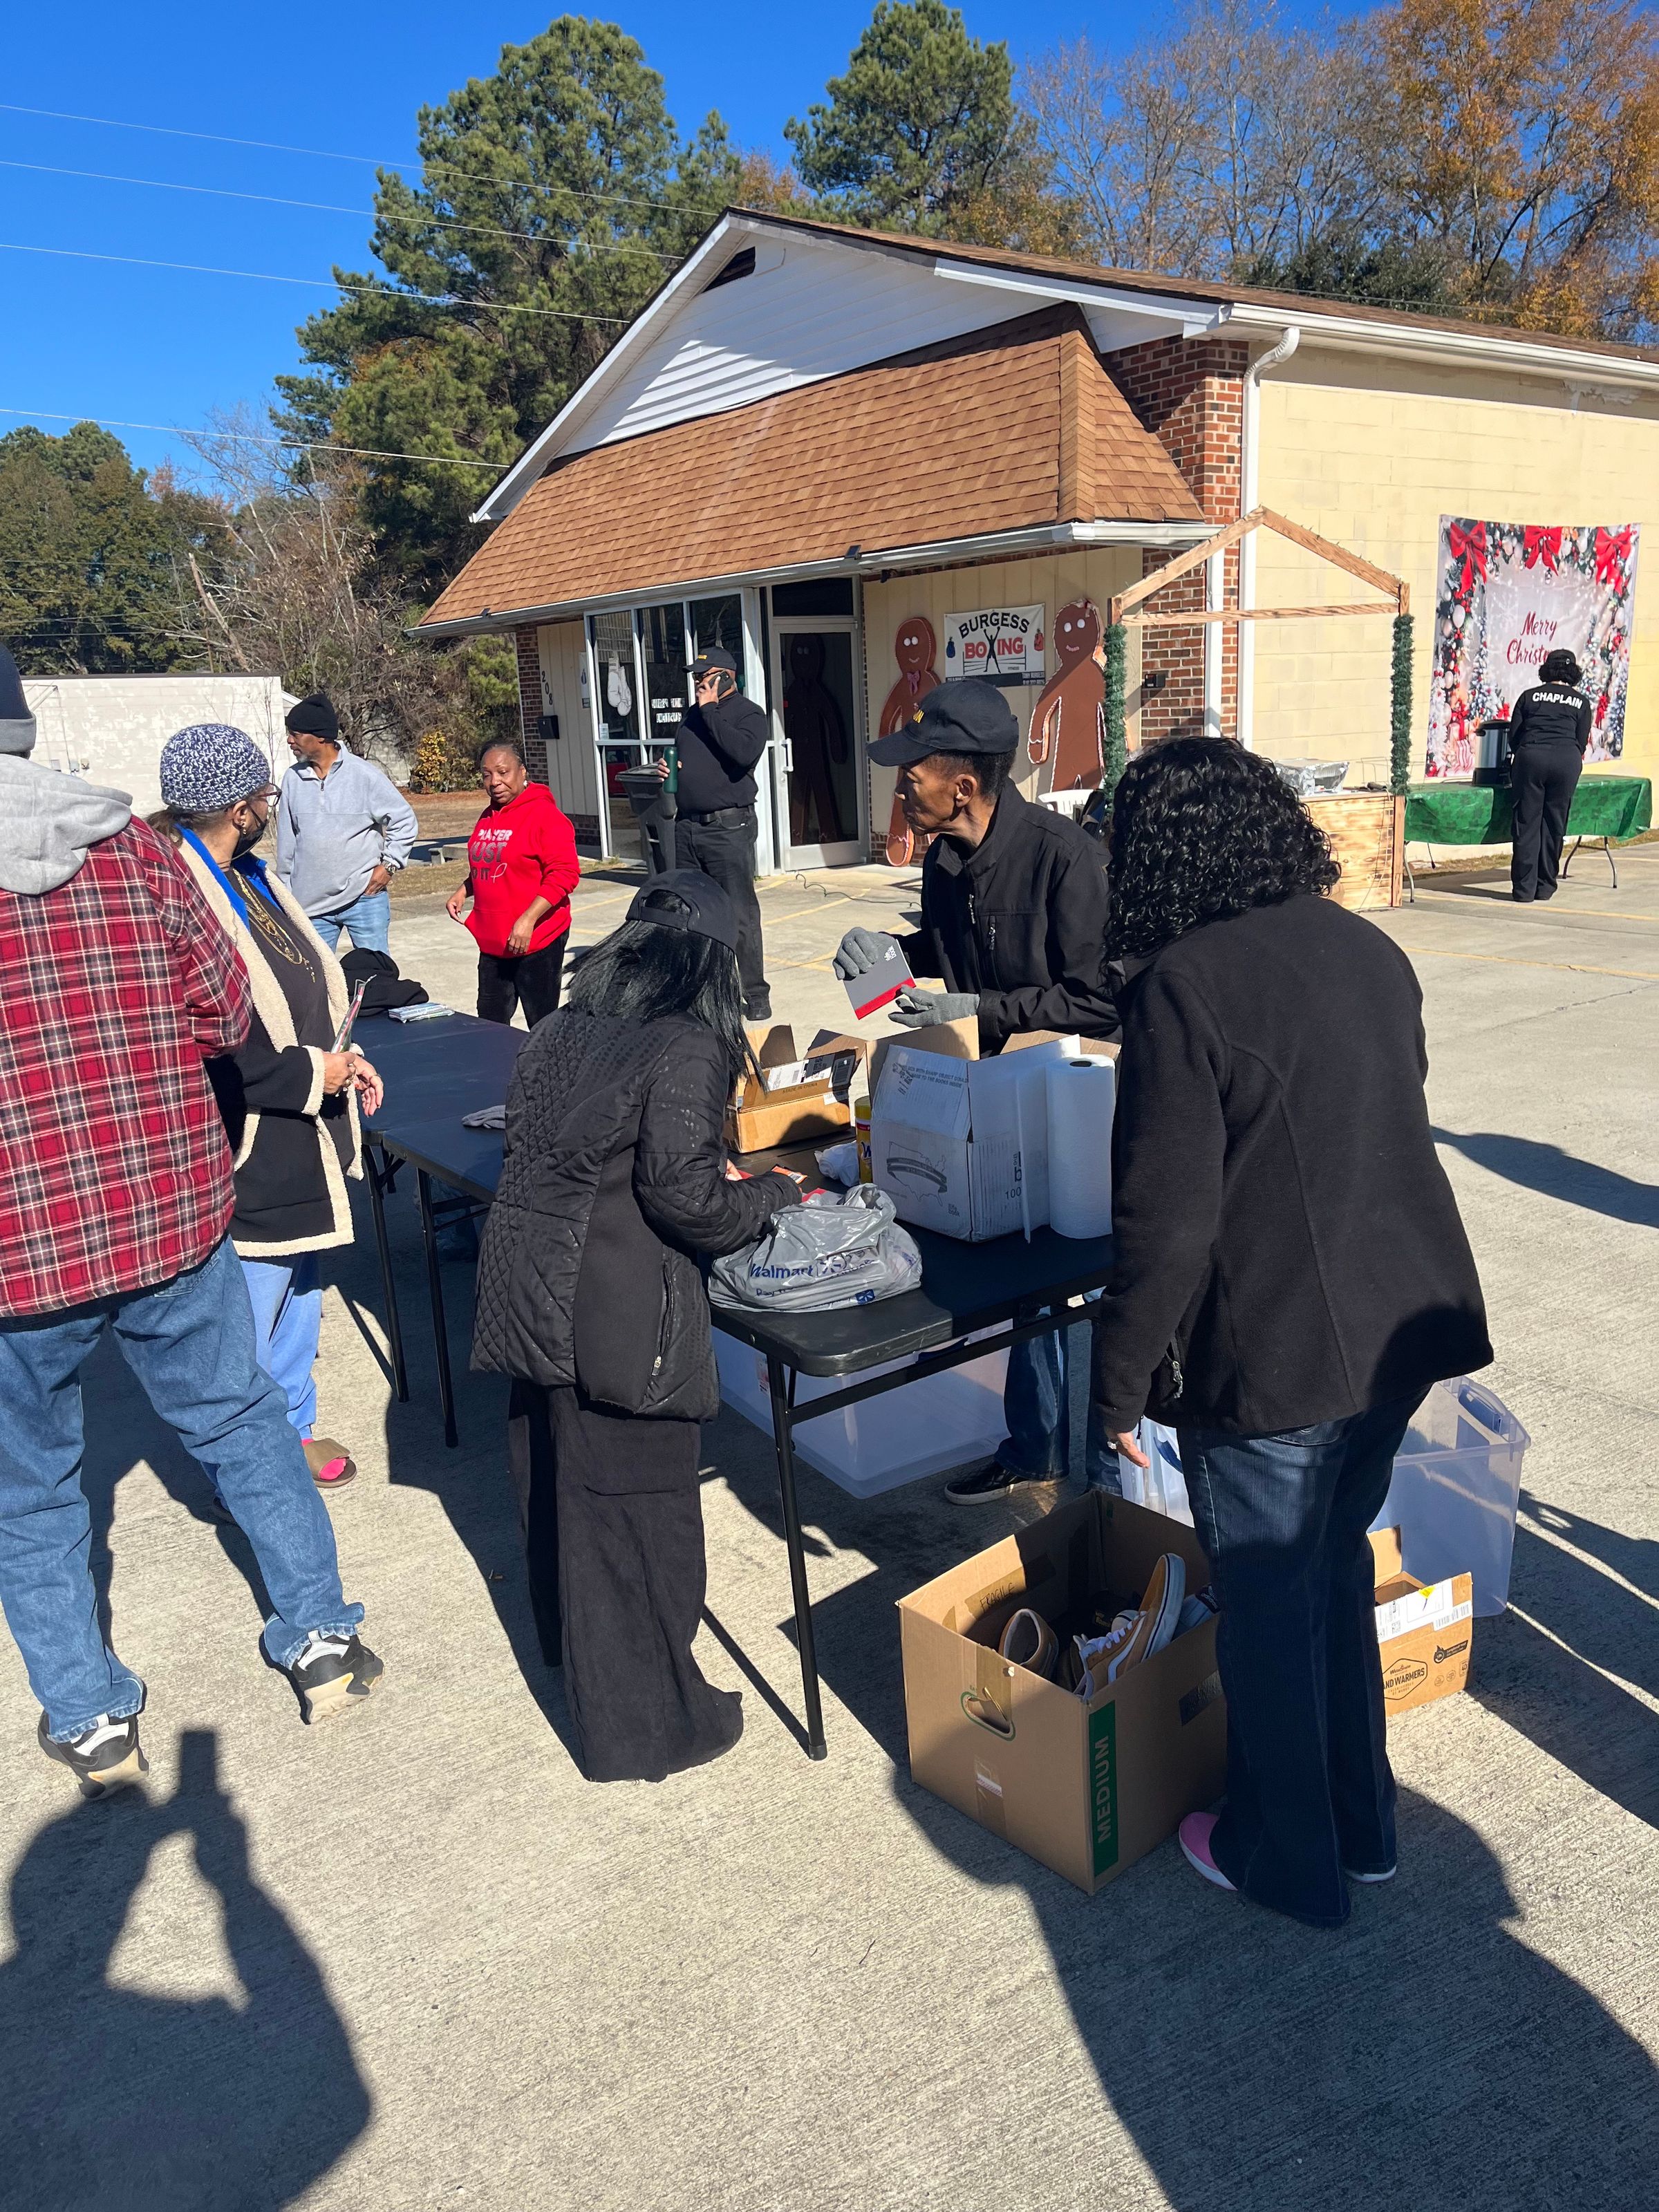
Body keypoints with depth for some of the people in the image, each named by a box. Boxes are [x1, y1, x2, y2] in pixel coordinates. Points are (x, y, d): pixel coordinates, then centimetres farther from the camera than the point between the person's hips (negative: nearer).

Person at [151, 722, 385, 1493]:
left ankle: (294, 1430, 43)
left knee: (299, 1290, 23)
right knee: (245, 1321, 6)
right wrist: (311, 1074, -19)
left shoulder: (247, 876, 6)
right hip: (242, 1163, -10)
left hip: (299, 1143, 10)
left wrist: (345, 1058, 5)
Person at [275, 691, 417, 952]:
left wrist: (389, 865, -5)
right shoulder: (293, 779, 4)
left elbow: (405, 821, 1)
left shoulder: (365, 774, -7)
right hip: (310, 903, 4)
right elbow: (287, 841, 11)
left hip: (365, 897, -3)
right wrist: (287, 894, 13)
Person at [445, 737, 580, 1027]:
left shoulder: (546, 815, -12)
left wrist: (528, 919, -25)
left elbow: (565, 873, -19)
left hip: (537, 940, -8)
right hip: (493, 943, 8)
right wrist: (464, 892, 9)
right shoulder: (488, 817, 13)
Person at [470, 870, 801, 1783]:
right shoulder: (685, 1047, -14)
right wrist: (776, 1194, -1)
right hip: (617, 1313, -8)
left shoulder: (559, 1030, 8)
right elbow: (684, 1196, -19)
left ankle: (570, 1647, 49)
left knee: (557, 1479, 25)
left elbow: (537, 1149, 12)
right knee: (635, 1505, 6)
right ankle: (647, 1724, 21)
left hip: (526, 1292, 8)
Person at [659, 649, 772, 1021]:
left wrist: (711, 710, -15)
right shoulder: (693, 715, 18)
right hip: (687, 826, 8)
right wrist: (667, 767, 9)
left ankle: (756, 996, 1)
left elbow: (744, 752, -24)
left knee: (741, 916, -6)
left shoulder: (748, 713, -4)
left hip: (728, 827, -7)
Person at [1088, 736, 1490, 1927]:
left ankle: (1289, 1861, 33)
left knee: (1269, 1603, 12)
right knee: (1339, 1565, 24)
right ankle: (1362, 1824, 41)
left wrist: (1121, 1380, -8)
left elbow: (1167, 1218, -20)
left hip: (1272, 1349, -7)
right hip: (1403, 1323, 8)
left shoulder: (1182, 985, -19)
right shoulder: (1370, 948, 4)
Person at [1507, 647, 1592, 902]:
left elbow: (1513, 736, 13)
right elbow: (1582, 741, 14)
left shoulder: (1529, 696, 15)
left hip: (1531, 757, 0)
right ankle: (1545, 887, 13)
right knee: (1554, 824, 8)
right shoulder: (1580, 701, 15)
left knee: (1527, 824, 1)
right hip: (1567, 760, 1)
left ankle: (1524, 889, 0)